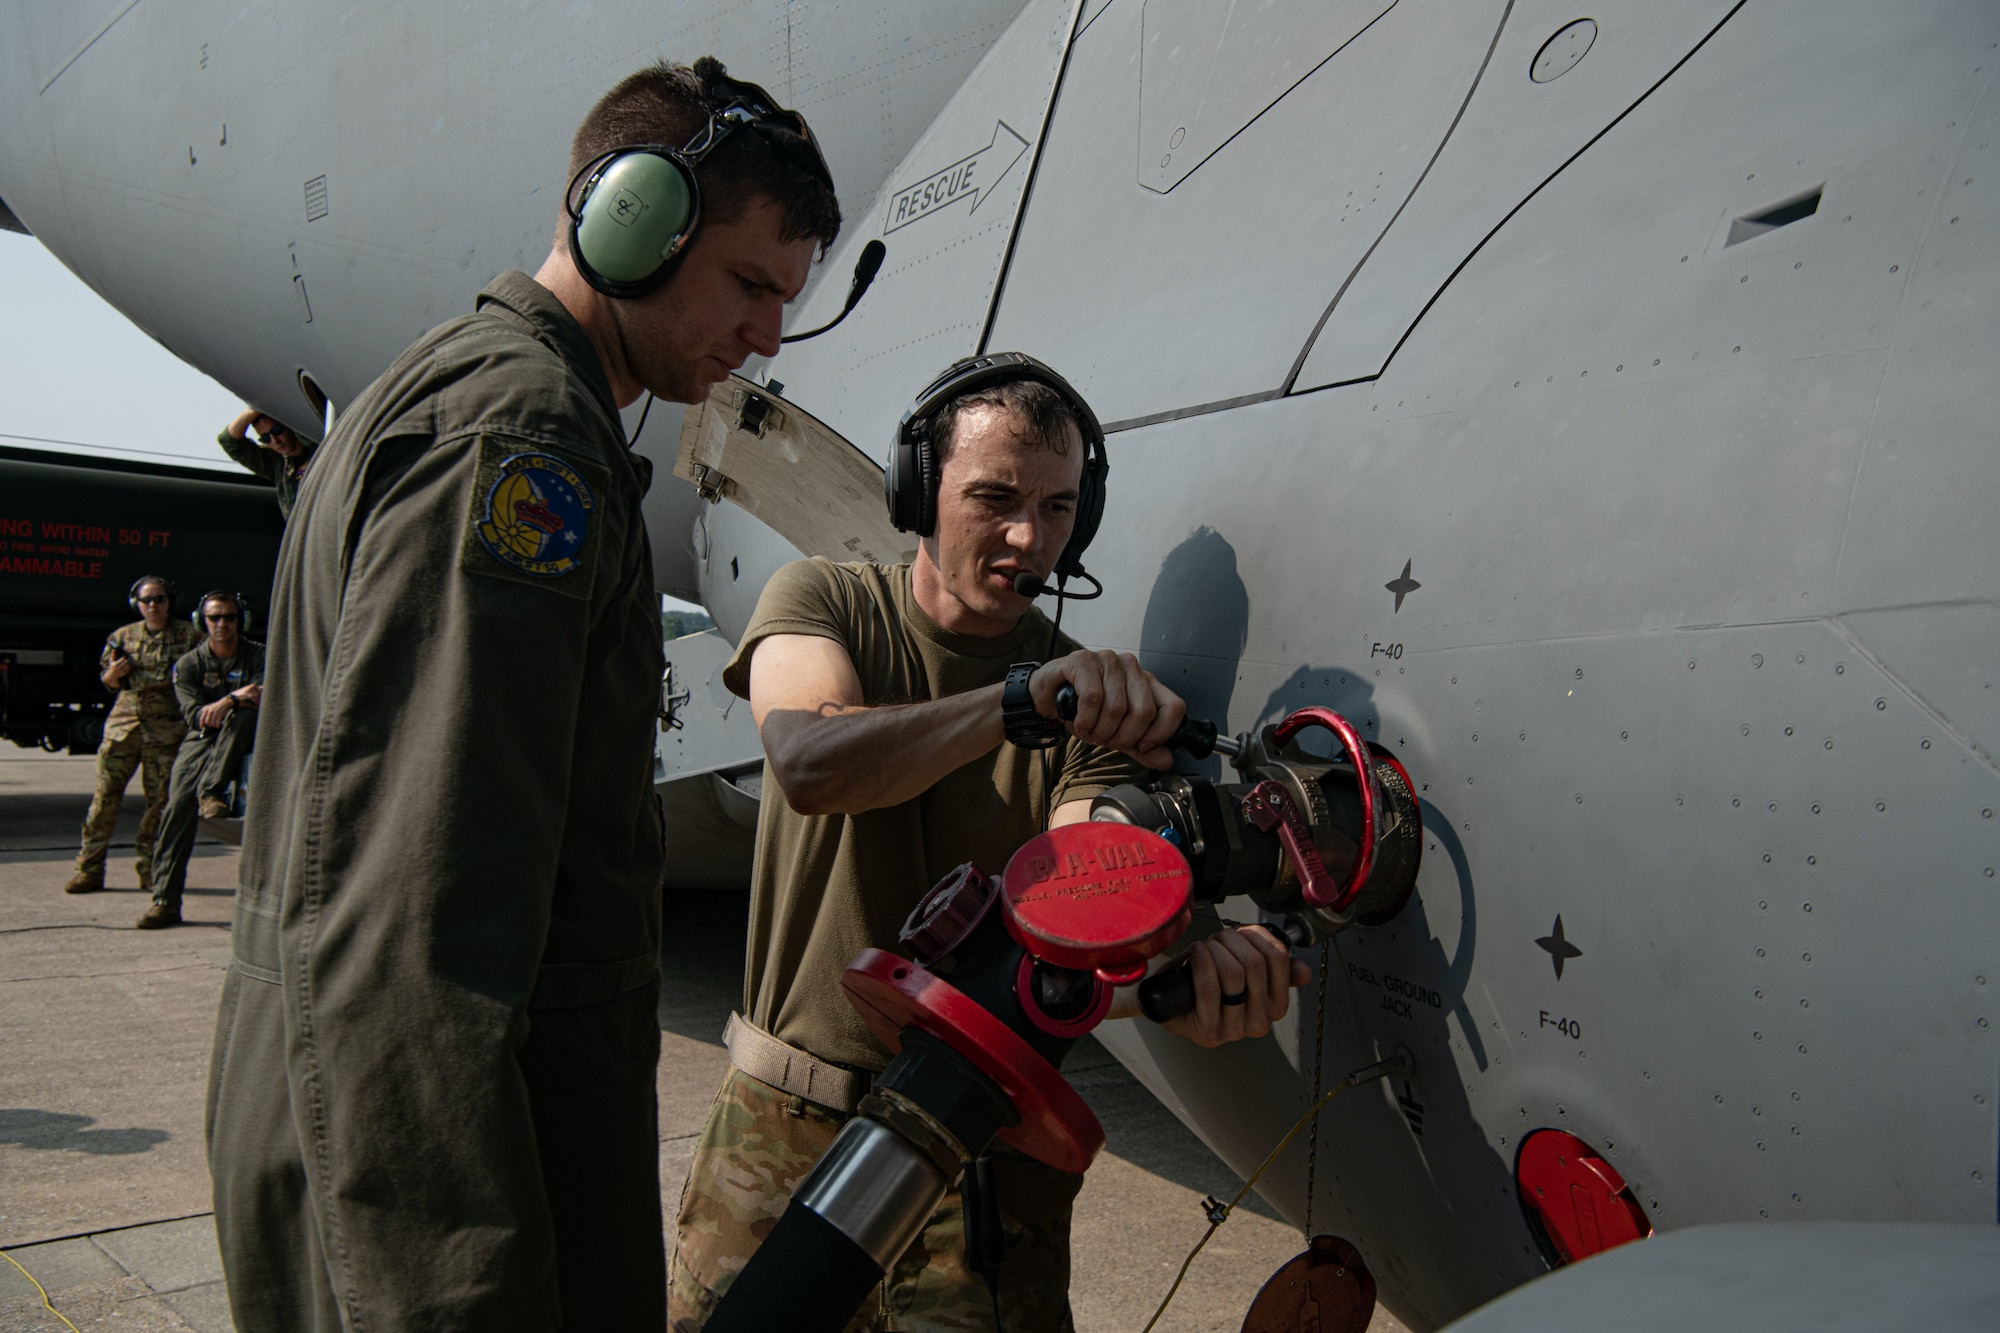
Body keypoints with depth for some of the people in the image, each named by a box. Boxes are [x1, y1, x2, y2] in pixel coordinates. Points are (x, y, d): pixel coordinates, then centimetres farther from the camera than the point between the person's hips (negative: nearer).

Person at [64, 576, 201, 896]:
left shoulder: (187, 635, 6)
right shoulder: (122, 636, 13)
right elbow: (107, 681, 21)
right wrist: (113, 674, -2)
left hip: (166, 728, -2)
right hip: (123, 723, 2)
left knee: (159, 799, 2)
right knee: (105, 795, -2)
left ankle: (150, 869, 11)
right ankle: (89, 868, 3)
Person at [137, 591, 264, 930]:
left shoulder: (257, 655, 4)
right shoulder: (189, 664, 6)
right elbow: (193, 714, -7)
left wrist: (228, 703, -26)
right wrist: (239, 695, -21)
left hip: (244, 739, -1)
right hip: (202, 741, 1)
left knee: (243, 714, -35)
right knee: (177, 808, -17)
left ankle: (211, 793, -32)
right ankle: (165, 900, -16)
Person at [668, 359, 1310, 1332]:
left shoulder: (1100, 701, -3)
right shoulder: (821, 601, -4)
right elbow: (807, 762, -27)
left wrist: (1178, 968, -42)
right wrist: (1023, 700, -39)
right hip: (783, 1120, 1)